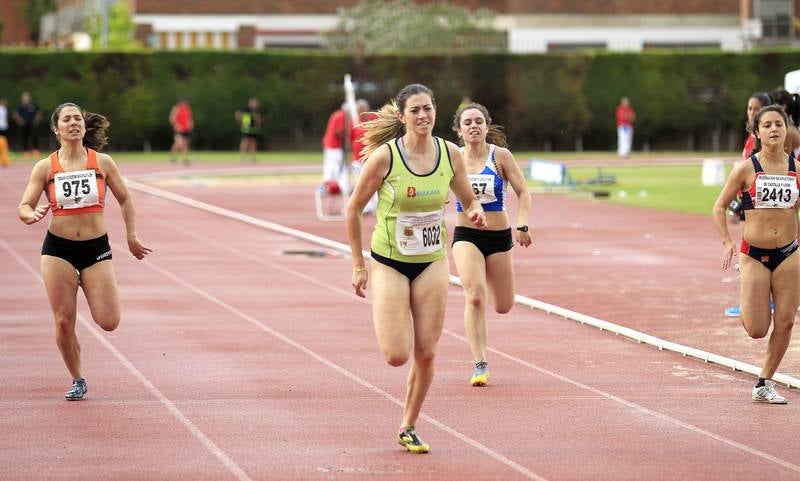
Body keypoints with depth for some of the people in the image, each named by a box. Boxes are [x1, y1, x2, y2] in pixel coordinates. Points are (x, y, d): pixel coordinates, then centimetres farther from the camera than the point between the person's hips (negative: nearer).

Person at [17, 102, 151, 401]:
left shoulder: (102, 163, 0)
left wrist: (131, 238, 11)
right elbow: (24, 208, -2)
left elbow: (124, 200, 12)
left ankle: (85, 285, 26)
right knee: (64, 322, -4)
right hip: (58, 248, 0)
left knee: (108, 322, -8)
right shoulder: (45, 167, -1)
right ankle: (77, 381, 17)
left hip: (97, 247, 0)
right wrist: (33, 215, -25)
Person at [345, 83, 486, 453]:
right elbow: (353, 209, -6)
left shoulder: (450, 153, -5)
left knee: (426, 354, 1)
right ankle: (381, 321, 26)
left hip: (432, 263, 3)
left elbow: (469, 201, 10)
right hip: (389, 263, -3)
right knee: (397, 355, -10)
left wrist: (475, 213, -15)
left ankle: (408, 428, 19)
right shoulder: (384, 156, -16)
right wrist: (359, 265, -6)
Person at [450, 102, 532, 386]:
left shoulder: (500, 155, -5)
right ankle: (480, 365, -17)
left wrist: (522, 226, -17)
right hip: (466, 235, -1)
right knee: (475, 298, -21)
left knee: (503, 307, 11)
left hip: (499, 236, 1)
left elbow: (523, 192, -5)